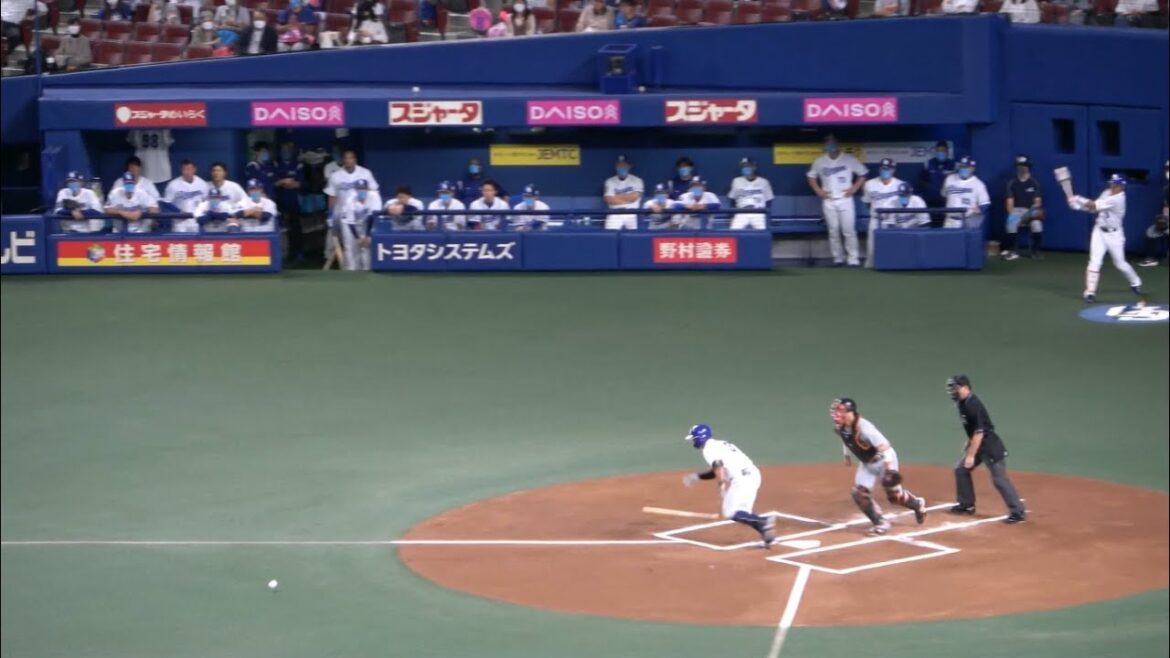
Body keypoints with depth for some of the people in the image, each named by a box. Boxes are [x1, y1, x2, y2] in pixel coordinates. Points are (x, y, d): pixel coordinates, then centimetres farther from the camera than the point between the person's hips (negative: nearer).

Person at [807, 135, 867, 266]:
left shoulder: (849, 159, -2)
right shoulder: (820, 161, 4)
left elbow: (862, 174, 4)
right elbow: (811, 177, 16)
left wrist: (854, 188, -5)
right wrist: (818, 191, 3)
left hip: (845, 200, -2)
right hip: (828, 201, 2)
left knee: (849, 230, -7)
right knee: (833, 231, 3)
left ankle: (853, 259, -3)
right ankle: (838, 258, 11)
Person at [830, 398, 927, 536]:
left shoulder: (863, 427, -35)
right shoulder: (839, 427, -11)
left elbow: (883, 444, -37)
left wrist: (889, 466, -42)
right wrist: (846, 455, 19)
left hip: (882, 459, -7)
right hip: (866, 463, 7)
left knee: (894, 496, 5)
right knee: (859, 493, -5)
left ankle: (917, 504, 36)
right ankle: (880, 523, 8)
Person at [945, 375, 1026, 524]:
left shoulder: (973, 405, -24)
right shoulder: (962, 403, 5)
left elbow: (979, 433, -25)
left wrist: (971, 455, -23)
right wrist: (968, 443, 21)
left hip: (990, 445, -10)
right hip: (978, 444, 10)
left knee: (999, 478, -11)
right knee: (961, 470, 15)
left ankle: (1017, 512, -9)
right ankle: (967, 505, 27)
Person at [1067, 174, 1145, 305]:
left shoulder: (1118, 199, -24)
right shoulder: (1107, 193, 1)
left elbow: (1095, 206, -28)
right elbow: (1093, 208, 3)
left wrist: (1077, 199, -23)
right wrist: (1077, 204, -12)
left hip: (1114, 234, -5)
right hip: (1099, 231, 5)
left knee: (1120, 264, 9)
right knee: (1095, 261, -10)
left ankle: (1135, 283, 37)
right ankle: (1090, 292, -8)